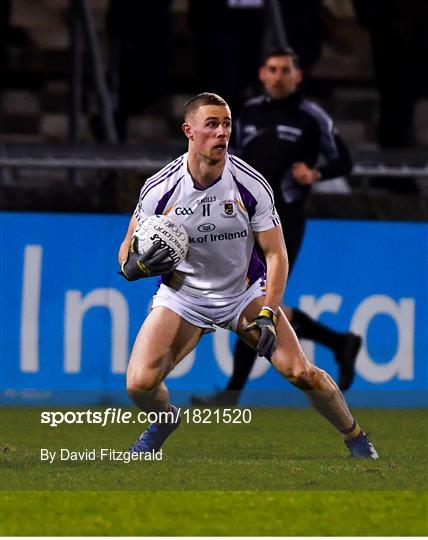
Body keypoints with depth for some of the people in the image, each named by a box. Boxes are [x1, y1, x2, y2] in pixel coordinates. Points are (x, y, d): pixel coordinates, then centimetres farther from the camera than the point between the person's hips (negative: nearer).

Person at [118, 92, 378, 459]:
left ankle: (356, 439, 11)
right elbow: (128, 250, -4)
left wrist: (267, 315, -21)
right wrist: (134, 266, -29)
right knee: (140, 384, -19)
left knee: (301, 373, -15)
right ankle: (165, 419, 18)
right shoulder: (160, 188, -17)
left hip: (246, 291, 0)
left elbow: (276, 253, -10)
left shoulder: (252, 185, -17)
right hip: (182, 295, 0)